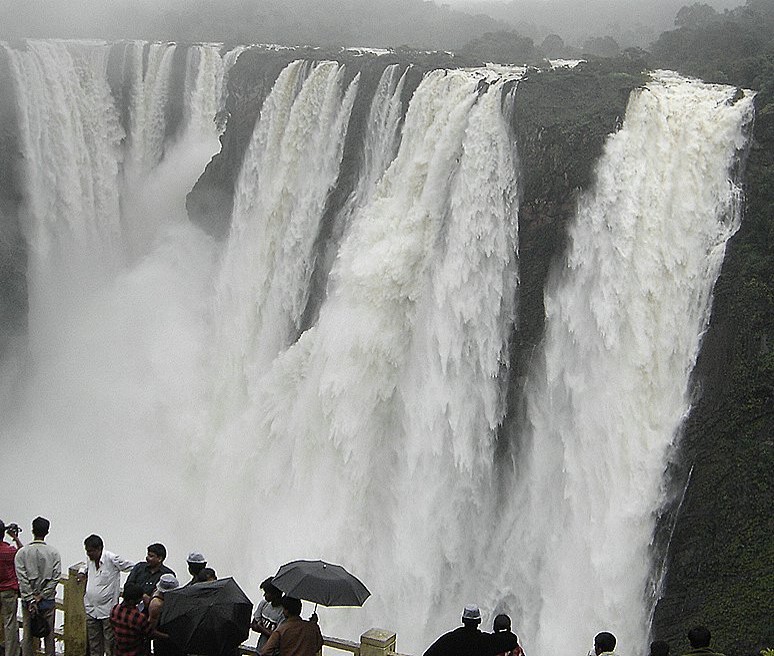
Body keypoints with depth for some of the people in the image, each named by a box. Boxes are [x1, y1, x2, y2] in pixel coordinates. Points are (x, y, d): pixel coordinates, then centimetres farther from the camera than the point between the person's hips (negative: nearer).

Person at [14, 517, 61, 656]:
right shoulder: (53, 553, -5)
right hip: (48, 600, 0)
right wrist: (41, 596, -8)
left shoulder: (22, 553, -7)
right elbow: (56, 577, -10)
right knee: (49, 635, 10)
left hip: (28, 600, 0)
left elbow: (22, 578, -11)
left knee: (28, 635, 9)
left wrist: (30, 600, -10)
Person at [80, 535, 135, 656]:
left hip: (108, 610, -6)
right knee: (94, 644, 16)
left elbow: (135, 568, -9)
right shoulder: (90, 560, 6)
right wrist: (82, 573, 10)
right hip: (91, 609, 6)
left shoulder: (112, 559, -15)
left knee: (110, 644, 1)